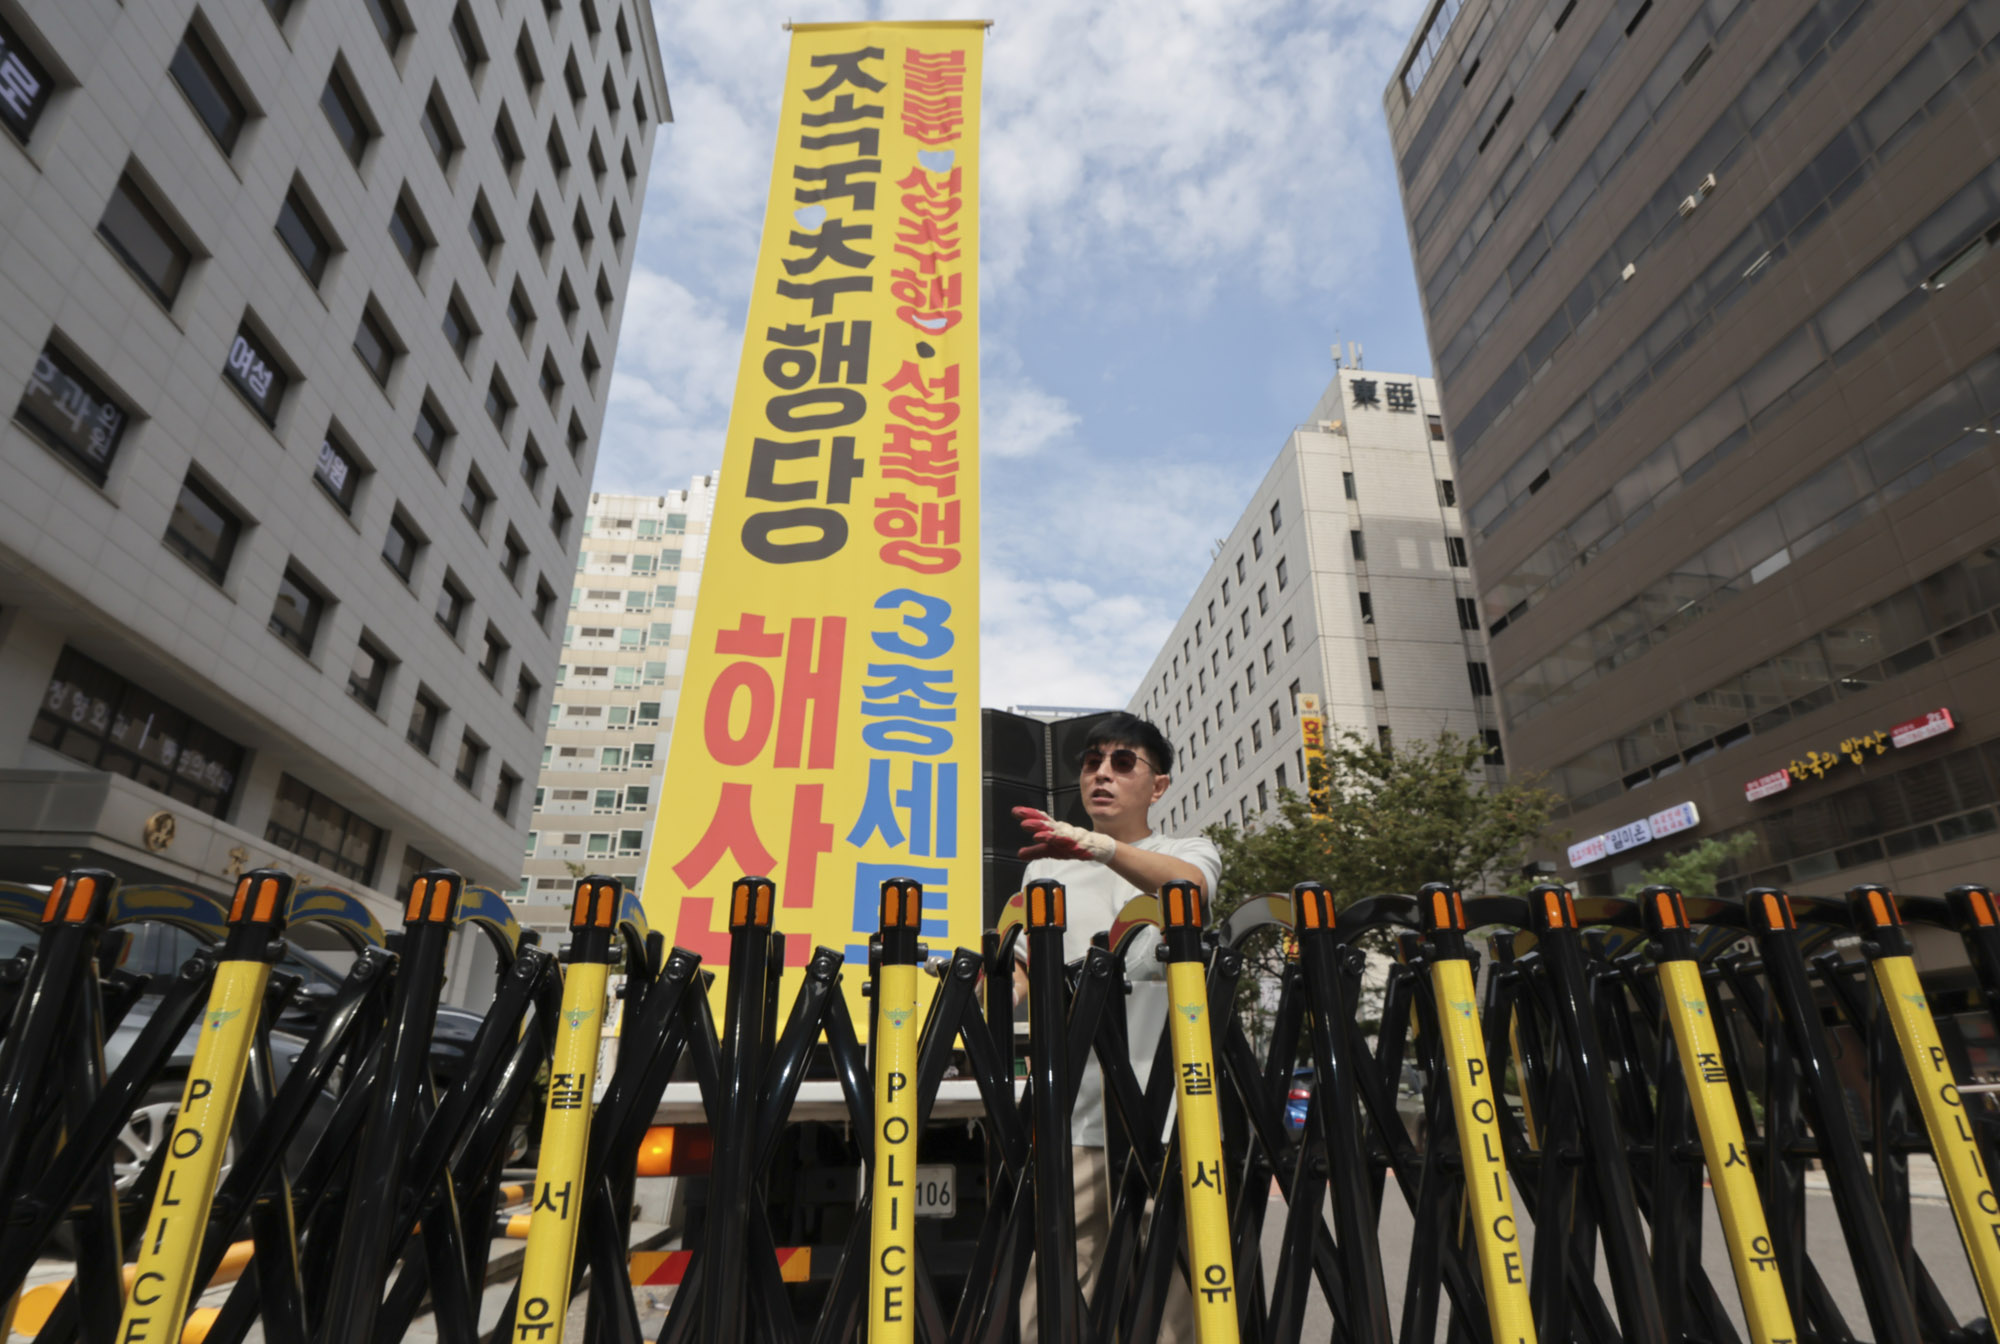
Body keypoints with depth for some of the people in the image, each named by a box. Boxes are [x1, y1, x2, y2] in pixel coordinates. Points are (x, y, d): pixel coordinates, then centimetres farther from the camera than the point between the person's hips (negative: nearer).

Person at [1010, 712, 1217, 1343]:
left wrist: (1098, 847, -33)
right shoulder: (1047, 869, 16)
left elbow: (1187, 885, -15)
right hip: (1067, 1121, 2)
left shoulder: (1192, 851, 9)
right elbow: (1022, 965, 13)